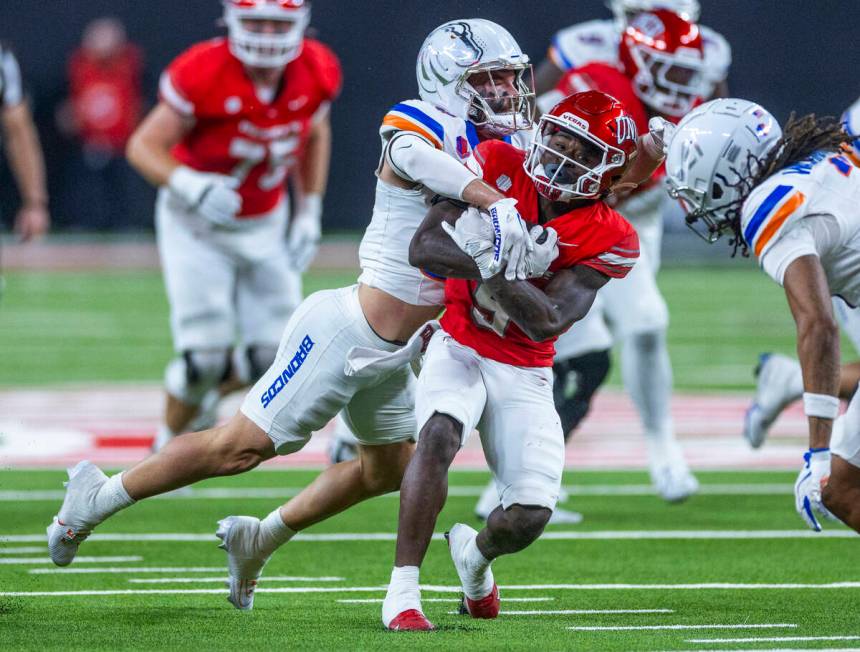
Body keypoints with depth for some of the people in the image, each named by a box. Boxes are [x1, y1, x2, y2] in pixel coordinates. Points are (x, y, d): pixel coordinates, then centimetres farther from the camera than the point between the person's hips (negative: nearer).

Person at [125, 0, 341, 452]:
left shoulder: (316, 72, -12)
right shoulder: (203, 74, -26)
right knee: (205, 356, -12)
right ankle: (169, 444, 17)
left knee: (273, 359, -1)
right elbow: (144, 147, -19)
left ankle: (203, 395, 33)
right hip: (196, 226, -4)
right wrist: (190, 185, -38)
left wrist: (309, 215, 5)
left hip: (265, 226, 4)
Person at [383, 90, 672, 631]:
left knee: (529, 516, -11)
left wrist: (489, 259, -36)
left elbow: (547, 323, -24)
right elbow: (424, 247, -19)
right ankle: (403, 592, -29)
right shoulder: (499, 166, -11)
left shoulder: (609, 240, -14)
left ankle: (475, 556, 28)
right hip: (459, 348, -1)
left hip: (525, 374, 1)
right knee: (440, 434, -32)